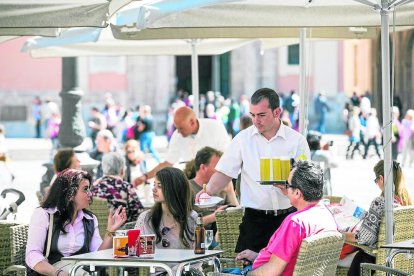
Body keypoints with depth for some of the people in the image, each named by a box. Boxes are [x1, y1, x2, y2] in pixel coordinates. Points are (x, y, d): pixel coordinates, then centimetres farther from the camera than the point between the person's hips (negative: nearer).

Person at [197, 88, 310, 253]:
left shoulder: (297, 141, 3)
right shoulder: (243, 139, 6)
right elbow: (225, 173, 6)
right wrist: (208, 191, -13)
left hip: (288, 216, 0)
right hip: (255, 219, 0)